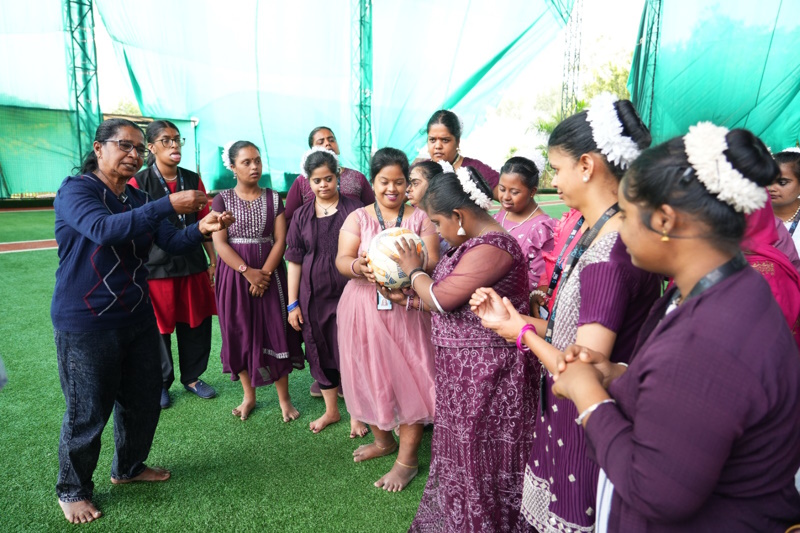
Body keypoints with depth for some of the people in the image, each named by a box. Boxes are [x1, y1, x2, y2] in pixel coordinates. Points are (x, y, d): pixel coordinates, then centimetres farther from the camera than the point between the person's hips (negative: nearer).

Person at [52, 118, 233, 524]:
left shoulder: (139, 200, 9)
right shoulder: (75, 189, -12)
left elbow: (172, 242, 1)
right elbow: (104, 230, -31)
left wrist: (202, 228, -20)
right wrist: (168, 205, -37)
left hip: (137, 319, 7)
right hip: (85, 324, -7)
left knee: (144, 401, 16)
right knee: (87, 413, 5)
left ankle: (128, 468, 41)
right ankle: (72, 491, 29)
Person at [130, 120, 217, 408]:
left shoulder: (193, 180, 7)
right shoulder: (138, 183, -5)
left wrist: (213, 261, 9)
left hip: (193, 265, 4)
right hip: (156, 267, -3)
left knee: (196, 323, 10)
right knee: (159, 328, 7)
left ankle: (192, 377, 31)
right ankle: (160, 384, 28)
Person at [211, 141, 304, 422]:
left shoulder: (273, 198, 5)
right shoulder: (223, 199, 1)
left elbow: (280, 240, -2)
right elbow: (219, 243, -7)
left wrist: (264, 273, -15)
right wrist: (248, 271, -17)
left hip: (269, 273, 0)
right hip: (235, 274, 0)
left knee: (275, 333, 0)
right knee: (240, 334, 6)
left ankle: (284, 398, 12)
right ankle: (249, 396, 22)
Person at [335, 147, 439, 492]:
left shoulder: (420, 218, 5)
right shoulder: (358, 218, 7)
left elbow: (433, 260, -6)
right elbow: (342, 260, -5)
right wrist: (359, 267, -28)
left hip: (408, 307, -2)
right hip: (364, 308, 2)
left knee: (408, 376, -1)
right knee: (369, 374, 11)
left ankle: (407, 458, 14)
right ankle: (382, 440, 35)